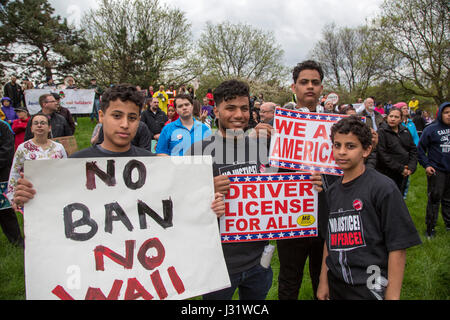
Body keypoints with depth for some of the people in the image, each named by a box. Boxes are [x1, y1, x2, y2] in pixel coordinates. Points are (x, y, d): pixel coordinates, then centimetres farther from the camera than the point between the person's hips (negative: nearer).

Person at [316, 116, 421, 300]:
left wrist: (392, 296, -15)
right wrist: (323, 282, 10)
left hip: (369, 289, -5)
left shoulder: (383, 188, -11)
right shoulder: (332, 191, 7)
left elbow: (398, 247, -13)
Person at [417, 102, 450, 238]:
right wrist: (426, 165, -9)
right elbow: (421, 149, -2)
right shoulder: (431, 129, -6)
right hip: (436, 170, -4)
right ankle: (430, 227, 8)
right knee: (434, 199, -2)